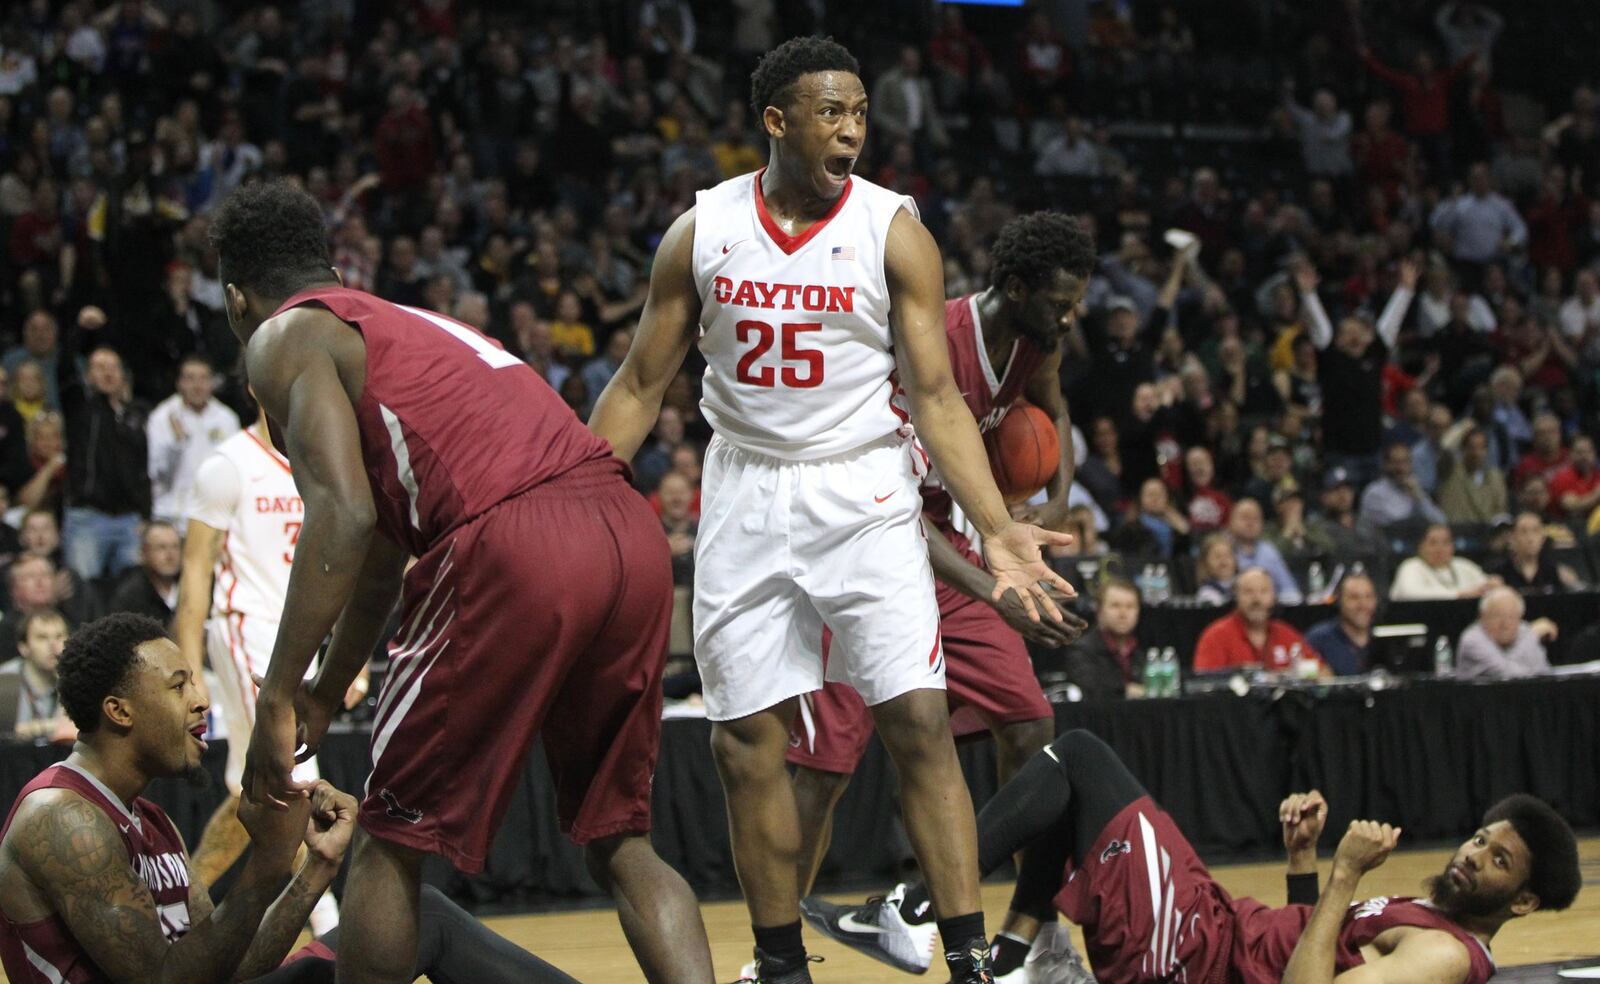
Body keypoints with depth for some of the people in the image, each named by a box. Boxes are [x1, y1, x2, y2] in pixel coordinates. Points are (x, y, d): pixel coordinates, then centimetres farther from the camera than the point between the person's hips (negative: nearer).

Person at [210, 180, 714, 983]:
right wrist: (325, 696, 53)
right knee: (618, 839, 18)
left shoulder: (285, 338, 10)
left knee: (393, 840, 10)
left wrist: (277, 699, -6)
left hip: (513, 544, -7)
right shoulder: (413, 324, 35)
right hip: (631, 533, 7)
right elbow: (381, 551, 43)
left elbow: (344, 517, -8)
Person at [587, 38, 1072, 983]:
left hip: (863, 494, -2)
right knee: (748, 740, 4)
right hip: (745, 494, 2)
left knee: (920, 719, -10)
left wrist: (998, 529, -19)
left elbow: (937, 398, -8)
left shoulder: (894, 231, -7)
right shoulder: (701, 232, -2)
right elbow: (641, 387, 6)